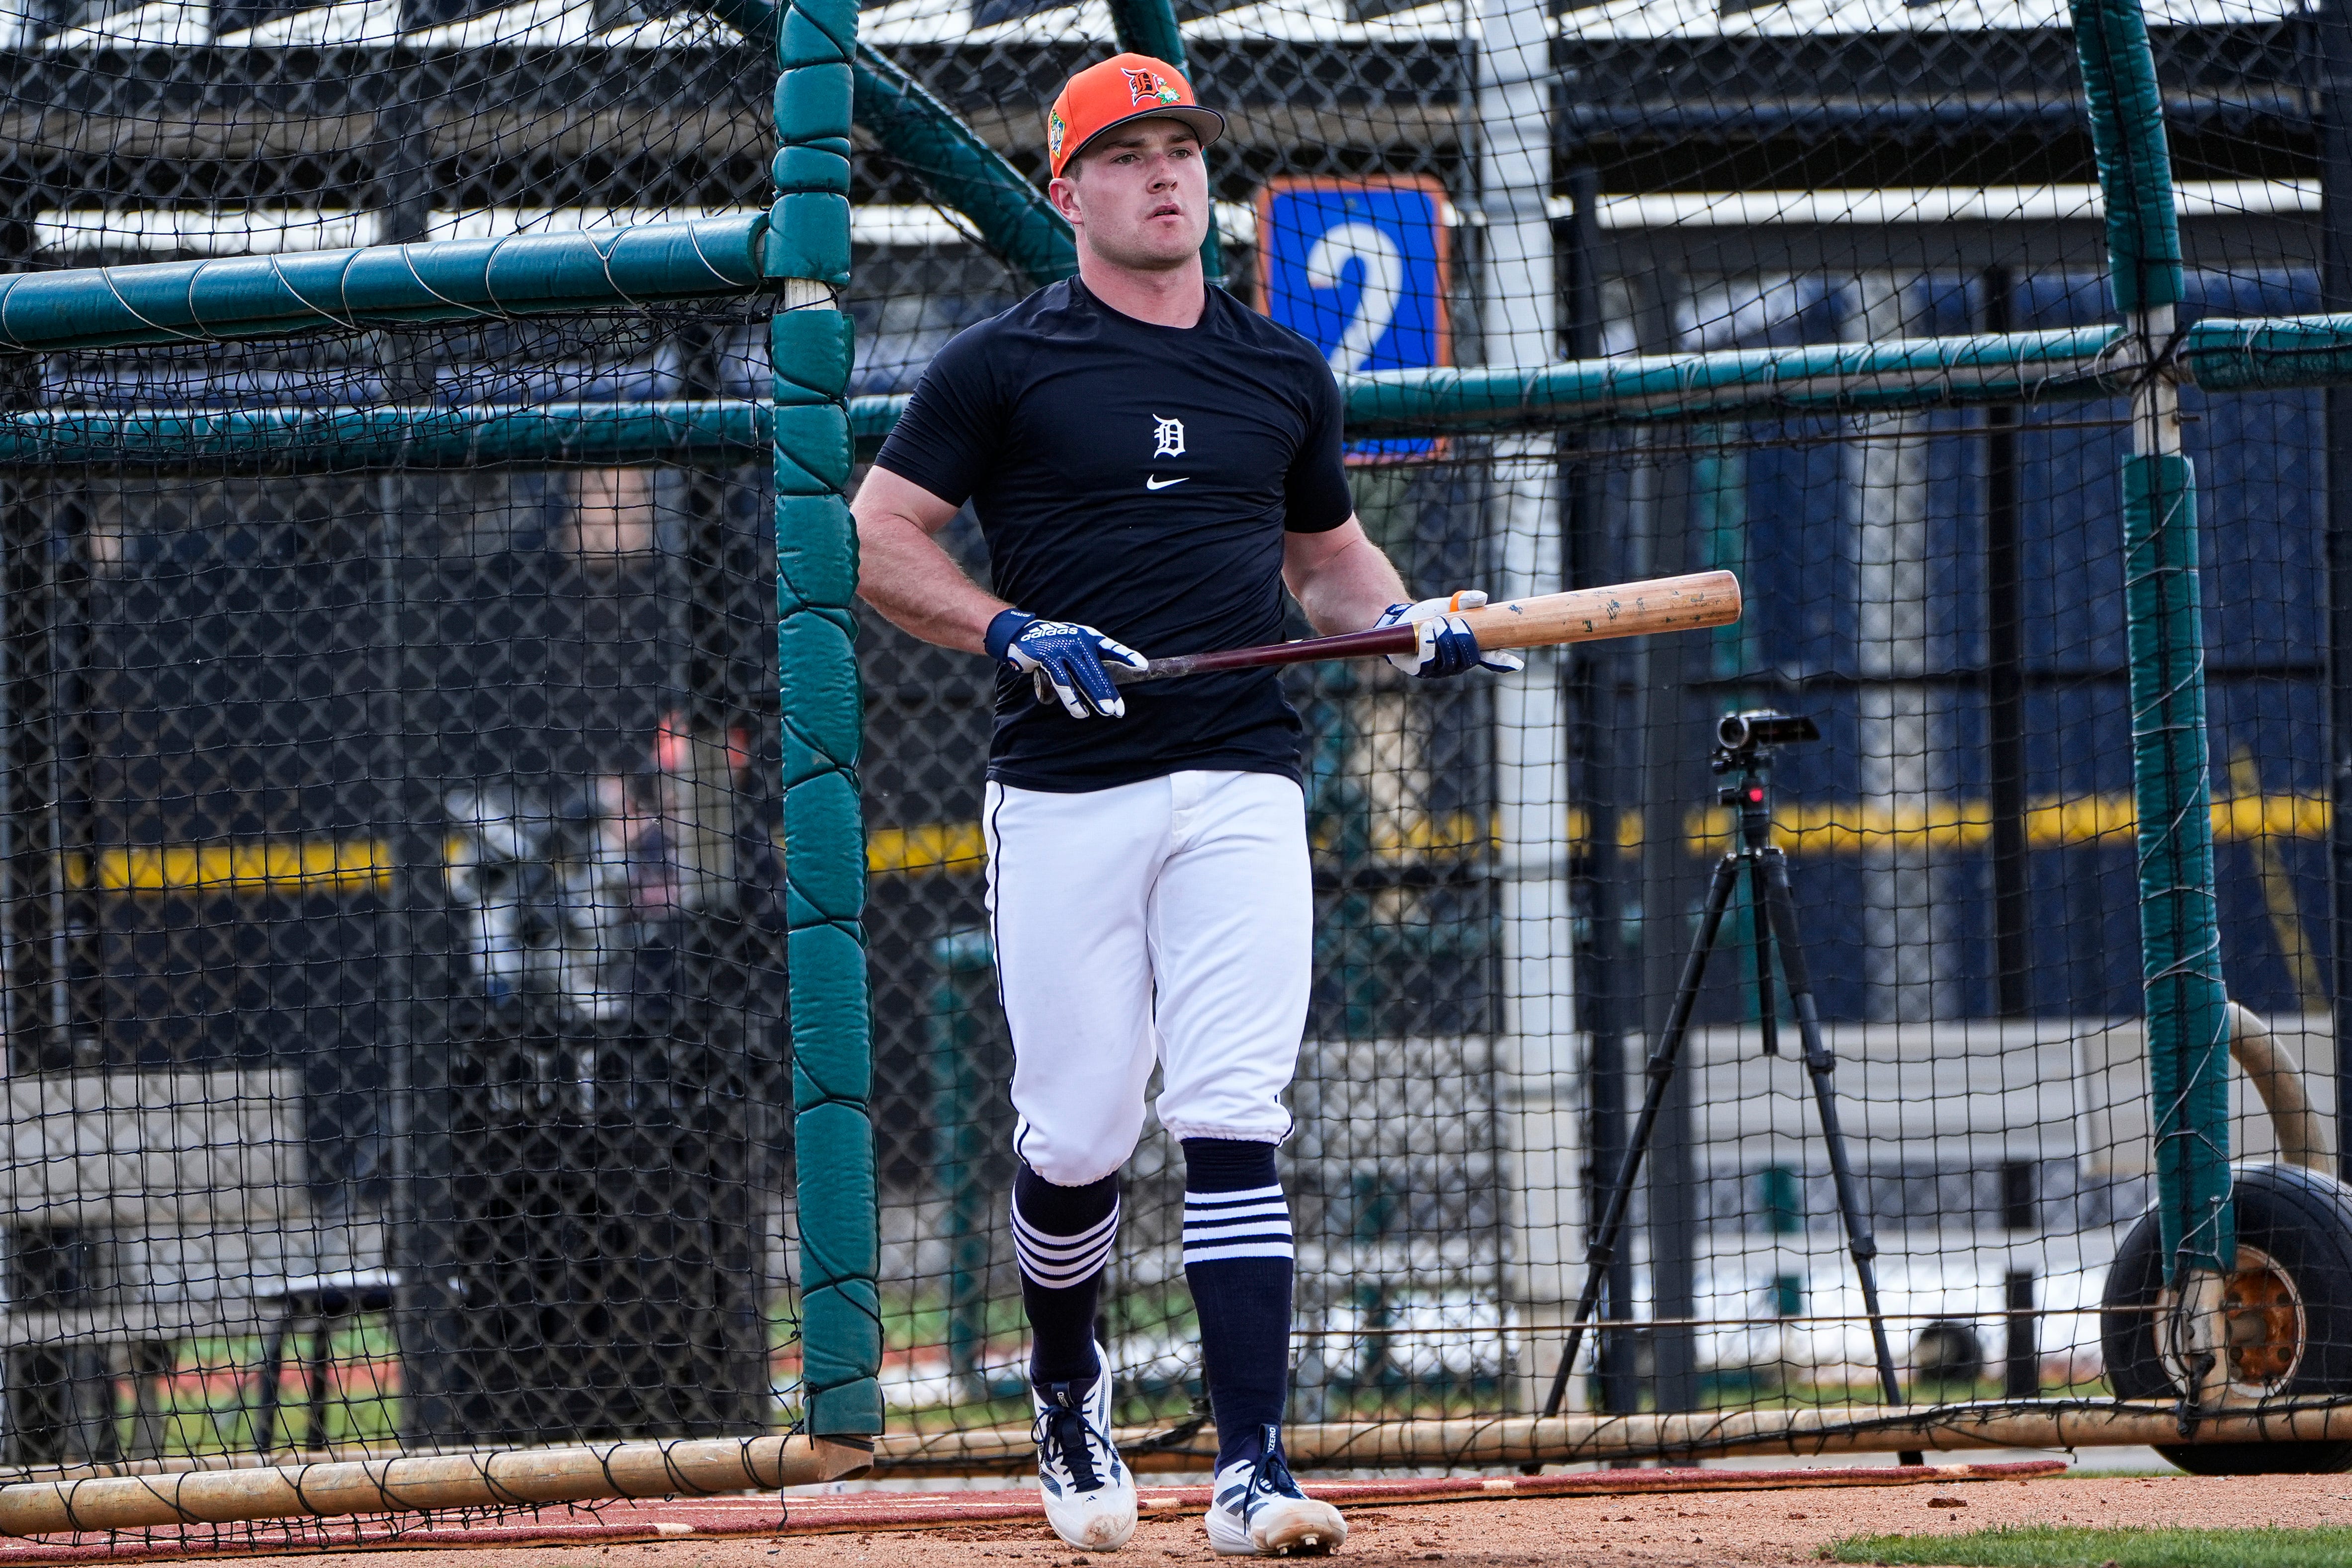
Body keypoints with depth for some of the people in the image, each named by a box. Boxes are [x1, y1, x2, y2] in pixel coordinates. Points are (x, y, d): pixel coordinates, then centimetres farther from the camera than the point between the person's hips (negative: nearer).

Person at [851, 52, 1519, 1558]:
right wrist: (1011, 632, -15)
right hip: (1064, 797, -1)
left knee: (1234, 1121, -11)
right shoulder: (1004, 365, 3)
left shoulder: (1283, 373, 14)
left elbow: (1329, 552, 27)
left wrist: (1401, 618, 5)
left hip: (1240, 791, 2)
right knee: (1077, 1134, 2)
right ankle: (1069, 1390, 32)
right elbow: (880, 540, 1)